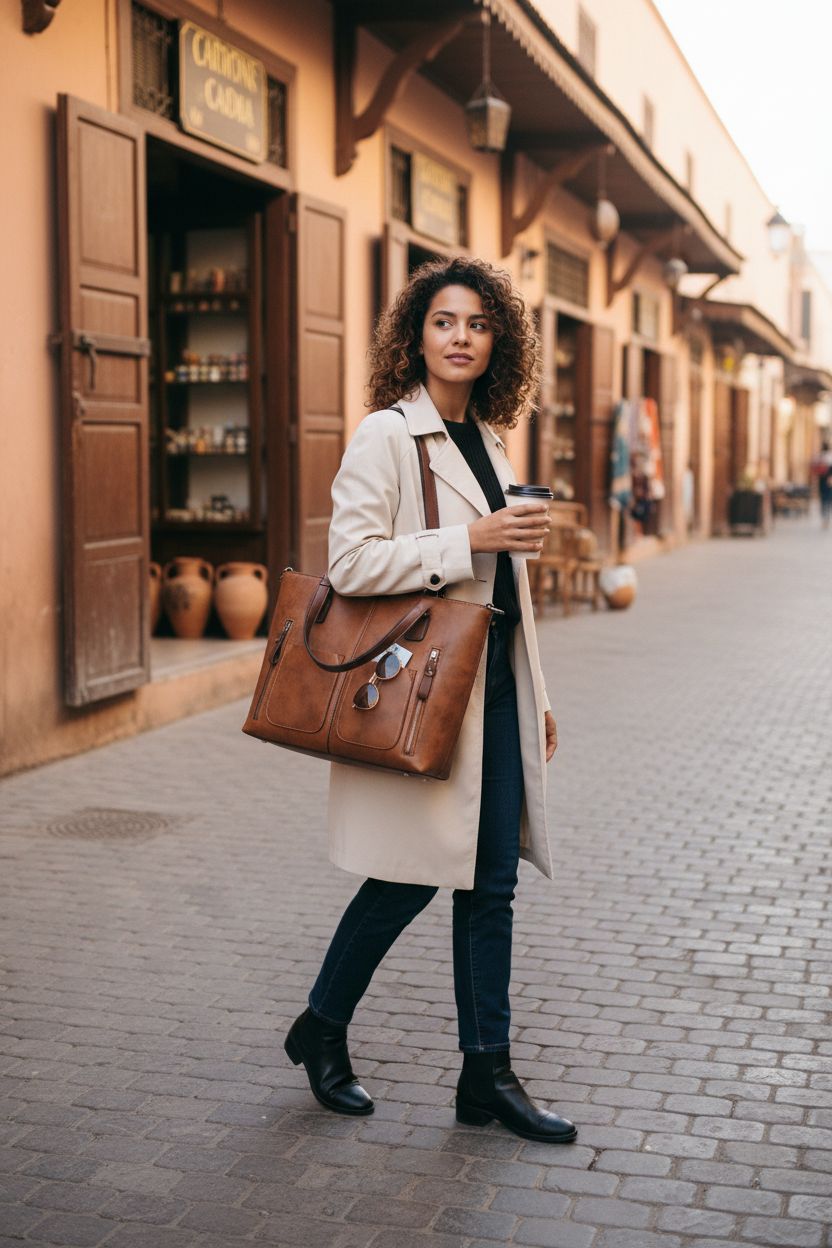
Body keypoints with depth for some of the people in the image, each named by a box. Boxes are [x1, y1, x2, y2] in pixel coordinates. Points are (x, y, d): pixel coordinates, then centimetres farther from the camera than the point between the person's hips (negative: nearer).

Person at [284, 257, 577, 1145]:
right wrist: (472, 538, -22)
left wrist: (535, 695, 18)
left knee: (490, 883, 8)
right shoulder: (386, 434, -9)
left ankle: (487, 1074, 17)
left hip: (492, 686, 7)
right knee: (406, 879, 2)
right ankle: (320, 1030, 25)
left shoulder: (485, 438, 15)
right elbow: (351, 562, -18)